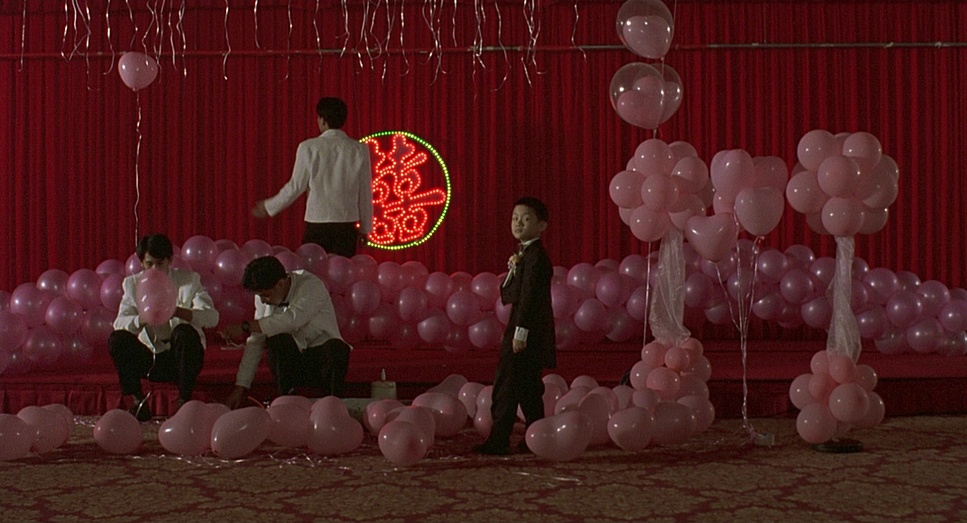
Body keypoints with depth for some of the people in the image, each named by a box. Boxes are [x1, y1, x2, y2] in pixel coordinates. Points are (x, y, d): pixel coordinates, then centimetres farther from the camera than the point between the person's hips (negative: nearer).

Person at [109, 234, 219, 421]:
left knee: (185, 332, -32)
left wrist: (178, 312, -35)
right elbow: (119, 323, -11)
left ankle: (184, 399, -21)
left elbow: (212, 317, -17)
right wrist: (141, 319, -34)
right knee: (117, 339, -21)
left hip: (180, 357, -2)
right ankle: (137, 400, -10)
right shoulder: (132, 284, 3)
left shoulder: (189, 280, -2)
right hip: (149, 359, 2)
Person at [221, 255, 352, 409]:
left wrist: (245, 327, -32)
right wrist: (240, 388, -6)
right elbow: (254, 343, -1)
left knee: (336, 347, -37)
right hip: (291, 365, 3)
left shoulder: (311, 287, -16)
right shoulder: (263, 297, -1)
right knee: (279, 341, -30)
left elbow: (293, 319, -33)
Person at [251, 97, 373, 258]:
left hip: (316, 223, -1)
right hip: (346, 224, 2)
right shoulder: (359, 150, 0)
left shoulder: (309, 148, -4)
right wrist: (365, 228, 14)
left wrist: (269, 207, 17)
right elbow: (365, 192, 4)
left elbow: (296, 186, 1)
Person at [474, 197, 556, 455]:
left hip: (529, 331, -10)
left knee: (506, 384, -10)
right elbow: (507, 295, 16)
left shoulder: (536, 257, -14)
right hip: (524, 331, 10)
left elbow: (529, 297, -21)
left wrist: (520, 333, -24)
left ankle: (498, 440, -10)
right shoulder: (524, 255, 16)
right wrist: (512, 272, -1)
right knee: (528, 388, 13)